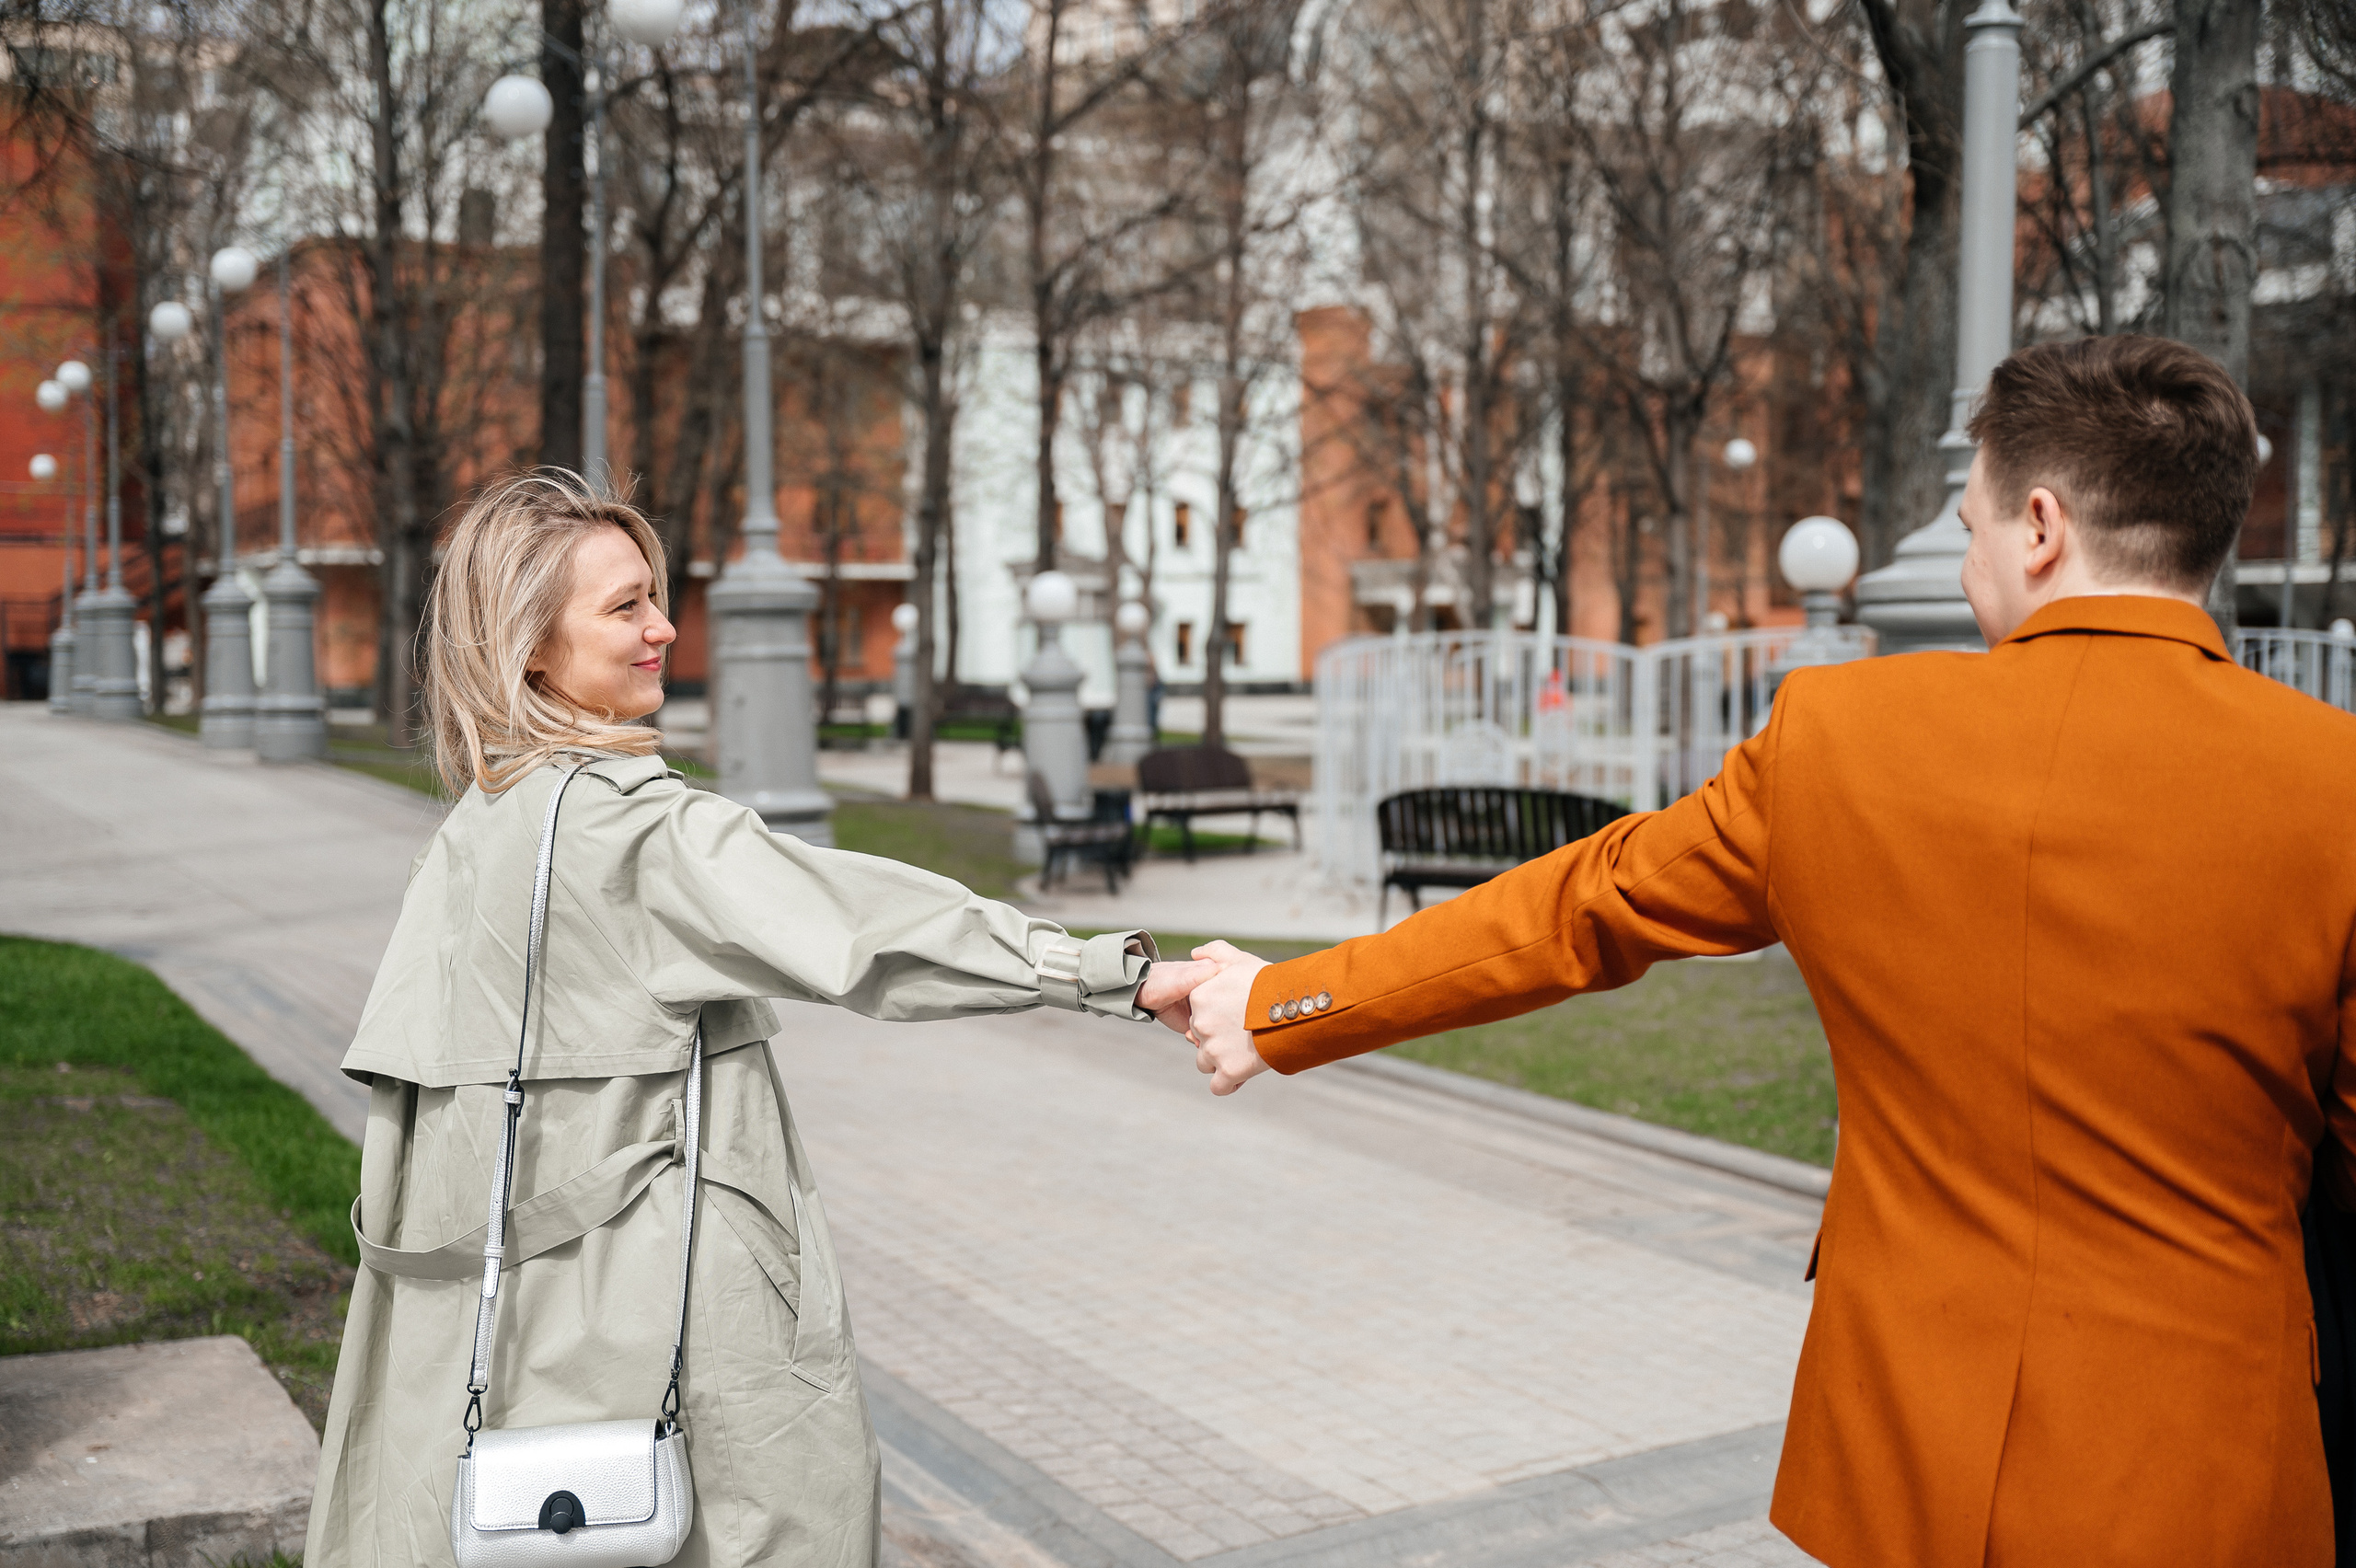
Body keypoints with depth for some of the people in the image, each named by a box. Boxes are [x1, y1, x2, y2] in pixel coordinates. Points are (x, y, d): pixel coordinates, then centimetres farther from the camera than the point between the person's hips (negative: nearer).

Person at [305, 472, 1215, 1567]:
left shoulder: (475, 825, 9)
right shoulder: (633, 822, -17)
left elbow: (400, 1064, 11)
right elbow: (857, 926, -24)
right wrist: (1128, 975, -25)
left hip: (521, 1295, 9)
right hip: (667, 1298, -9)